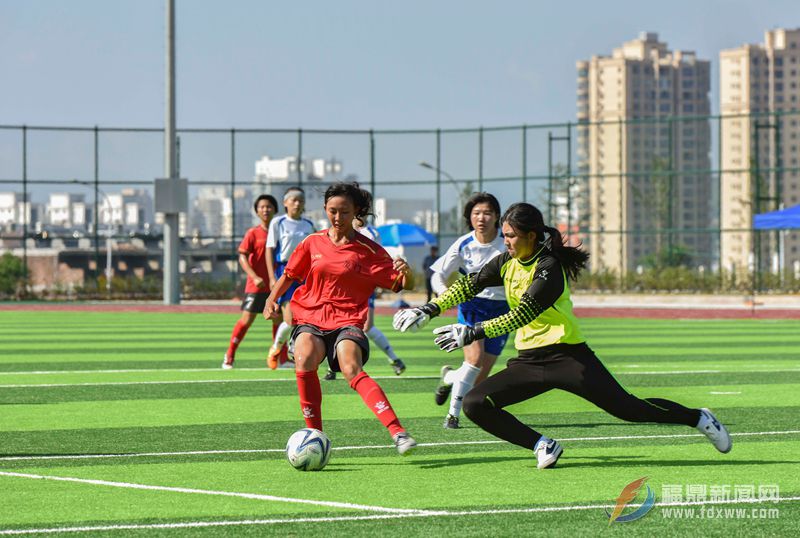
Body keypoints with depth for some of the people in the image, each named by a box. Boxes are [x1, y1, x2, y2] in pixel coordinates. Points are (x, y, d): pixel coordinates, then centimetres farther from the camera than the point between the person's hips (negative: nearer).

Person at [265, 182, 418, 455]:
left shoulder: (368, 250, 4)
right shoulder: (313, 243, 11)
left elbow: (404, 284, 2)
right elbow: (289, 275, 24)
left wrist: (406, 272, -21)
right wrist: (272, 298, 7)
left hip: (347, 322, -2)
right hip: (310, 319, 2)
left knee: (351, 368, -31)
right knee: (304, 359, -30)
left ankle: (397, 432, -40)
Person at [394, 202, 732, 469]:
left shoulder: (550, 270, -19)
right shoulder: (508, 262, 5)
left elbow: (521, 316, -27)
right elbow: (470, 285, 12)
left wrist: (473, 333, -32)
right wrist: (430, 309, 1)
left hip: (566, 356, -7)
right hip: (528, 361, 7)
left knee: (627, 408, -10)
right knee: (474, 404, -9)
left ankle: (698, 419, 14)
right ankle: (542, 447, -2)